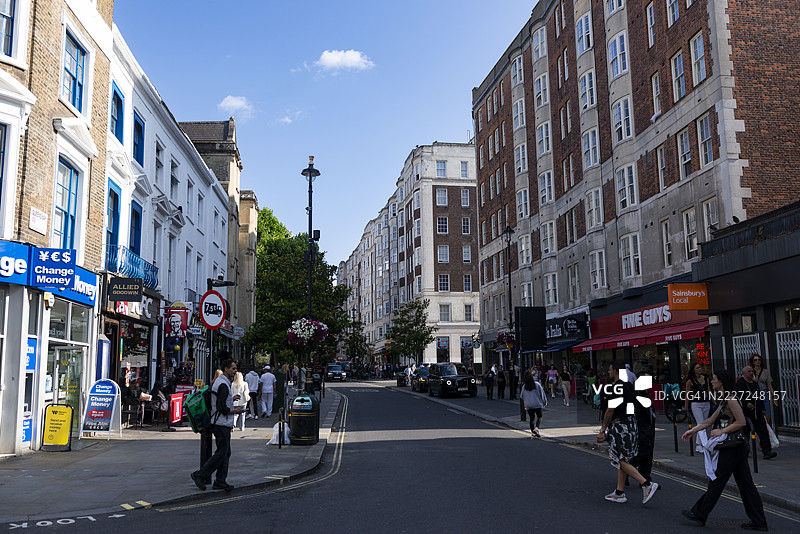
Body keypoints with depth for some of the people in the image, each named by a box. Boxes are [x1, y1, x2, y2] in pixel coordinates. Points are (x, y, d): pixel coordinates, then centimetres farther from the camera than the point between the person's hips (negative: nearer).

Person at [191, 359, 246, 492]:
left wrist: (231, 399, 23)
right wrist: (236, 411, -10)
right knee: (221, 453, -6)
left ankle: (220, 481, 12)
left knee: (226, 452, 10)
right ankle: (200, 475, 1)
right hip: (222, 424, -11)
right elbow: (222, 408, -22)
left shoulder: (219, 381, 15)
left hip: (221, 423, 11)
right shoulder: (223, 385, -18)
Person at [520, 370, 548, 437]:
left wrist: (524, 405, 22)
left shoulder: (524, 386, -1)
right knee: (539, 417, 11)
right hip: (537, 404, -2)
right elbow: (542, 393, -2)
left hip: (528, 405, 2)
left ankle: (532, 432, 8)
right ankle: (536, 428, -11)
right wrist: (544, 402, 11)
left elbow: (522, 396, 9)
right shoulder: (537, 384, -9)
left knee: (531, 418, 9)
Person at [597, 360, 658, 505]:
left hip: (620, 426, -10)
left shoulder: (616, 387, -15)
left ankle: (647, 484, -12)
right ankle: (619, 493, 17)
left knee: (621, 461, -6)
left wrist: (602, 430, -12)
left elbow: (610, 410, -17)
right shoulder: (629, 385, 13)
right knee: (623, 460, 13)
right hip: (631, 424, 10)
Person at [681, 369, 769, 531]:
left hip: (732, 448, -10)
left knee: (716, 480, -1)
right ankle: (759, 521, 14)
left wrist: (722, 431, -17)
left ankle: (699, 514, 8)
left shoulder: (731, 399, -15)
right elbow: (711, 420, 20)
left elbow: (741, 422, -21)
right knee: (745, 483, 10)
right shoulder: (724, 400, 15)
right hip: (738, 447, 10)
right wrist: (692, 431, 17)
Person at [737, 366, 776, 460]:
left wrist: (763, 409, 18)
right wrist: (746, 403, -30)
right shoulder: (740, 384, -6)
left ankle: (767, 452, -8)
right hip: (746, 414, -6)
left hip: (758, 413, 6)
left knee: (763, 432, -4)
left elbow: (760, 397, 24)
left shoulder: (755, 383, 16)